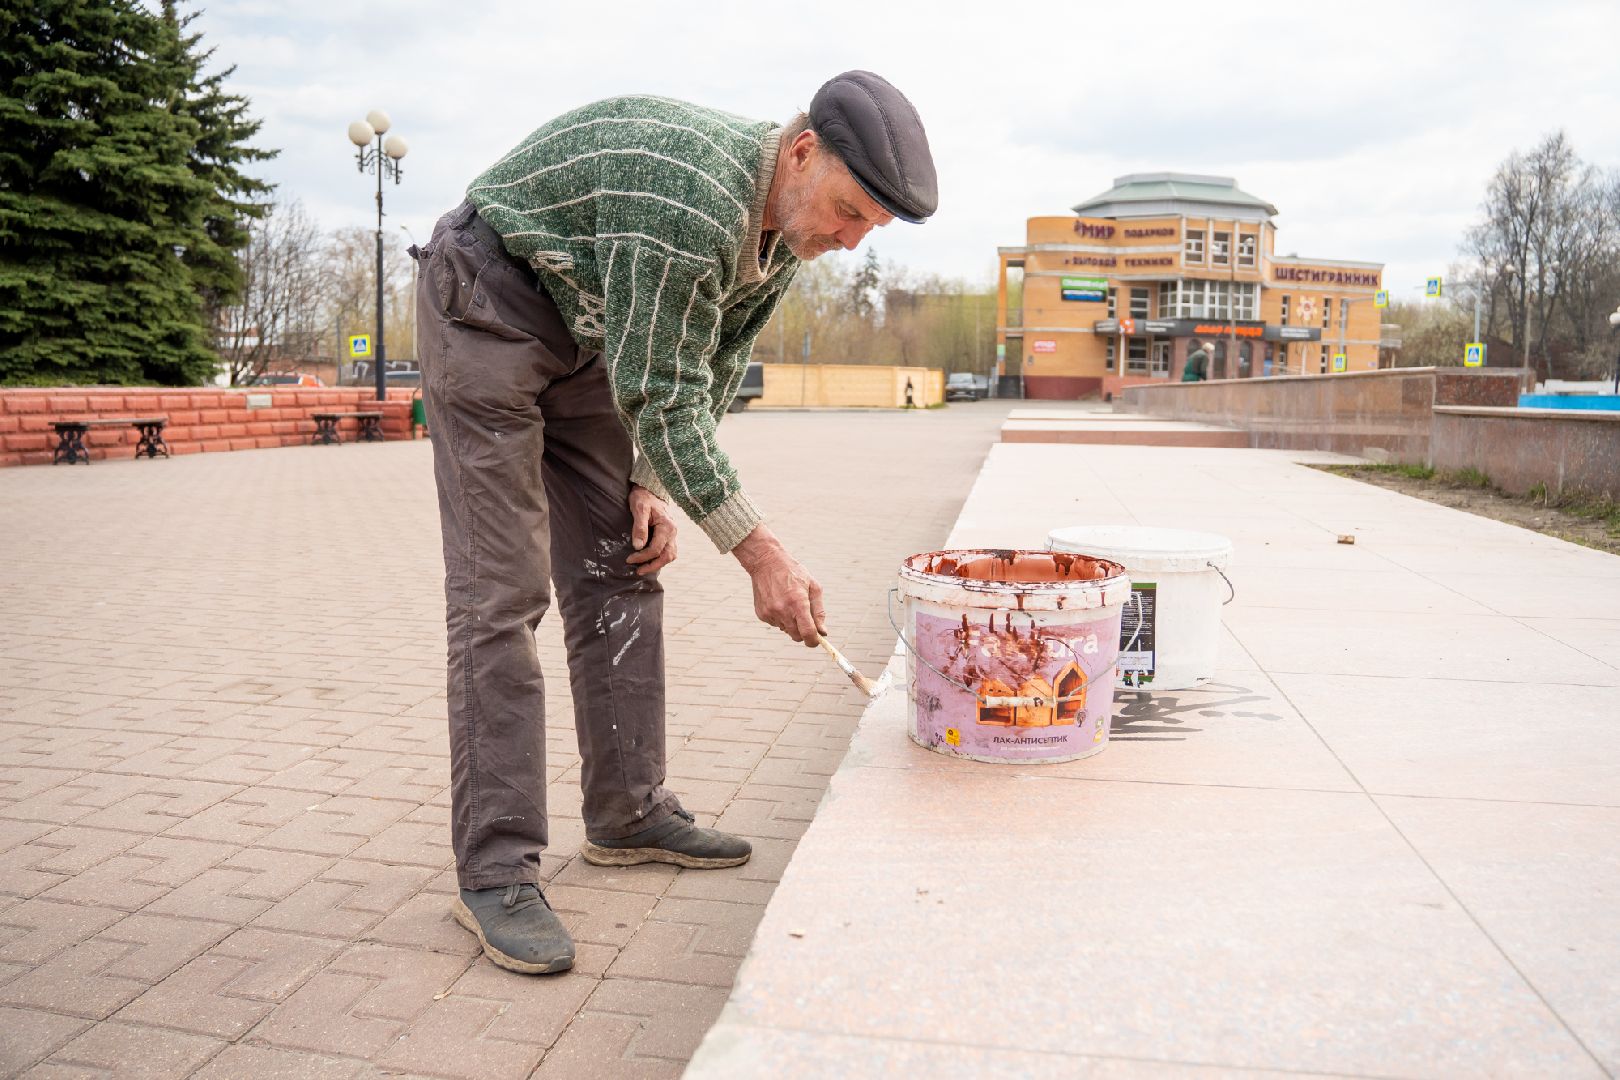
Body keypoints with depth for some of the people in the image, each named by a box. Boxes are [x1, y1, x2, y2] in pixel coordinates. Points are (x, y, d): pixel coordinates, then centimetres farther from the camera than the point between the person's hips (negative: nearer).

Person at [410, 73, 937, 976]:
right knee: (504, 591, -14)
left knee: (621, 568, 4)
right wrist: (759, 551, -26)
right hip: (488, 303, -8)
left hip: (585, 333, 9)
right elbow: (658, 396, -29)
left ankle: (630, 814, 14)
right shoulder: (692, 198, -32)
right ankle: (496, 871, -8)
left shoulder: (788, 225, -4)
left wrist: (653, 484, -2)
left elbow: (711, 368, 6)